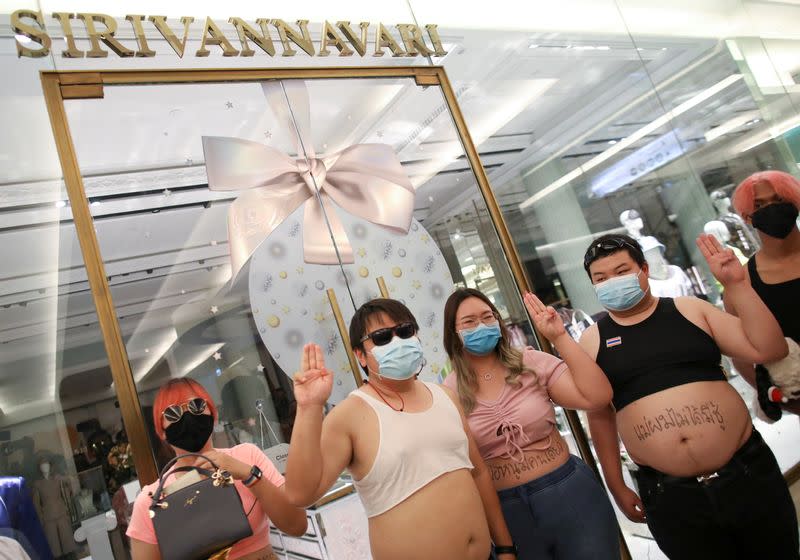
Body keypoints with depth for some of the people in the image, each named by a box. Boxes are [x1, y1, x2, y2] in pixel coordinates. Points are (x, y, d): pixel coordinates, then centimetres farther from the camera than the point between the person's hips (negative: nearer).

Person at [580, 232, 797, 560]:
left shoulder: (689, 310, 4)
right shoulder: (592, 341, 2)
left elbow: (769, 349, -1)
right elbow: (600, 416, 6)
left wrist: (735, 285, -9)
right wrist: (616, 486, 9)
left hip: (746, 473, 2)